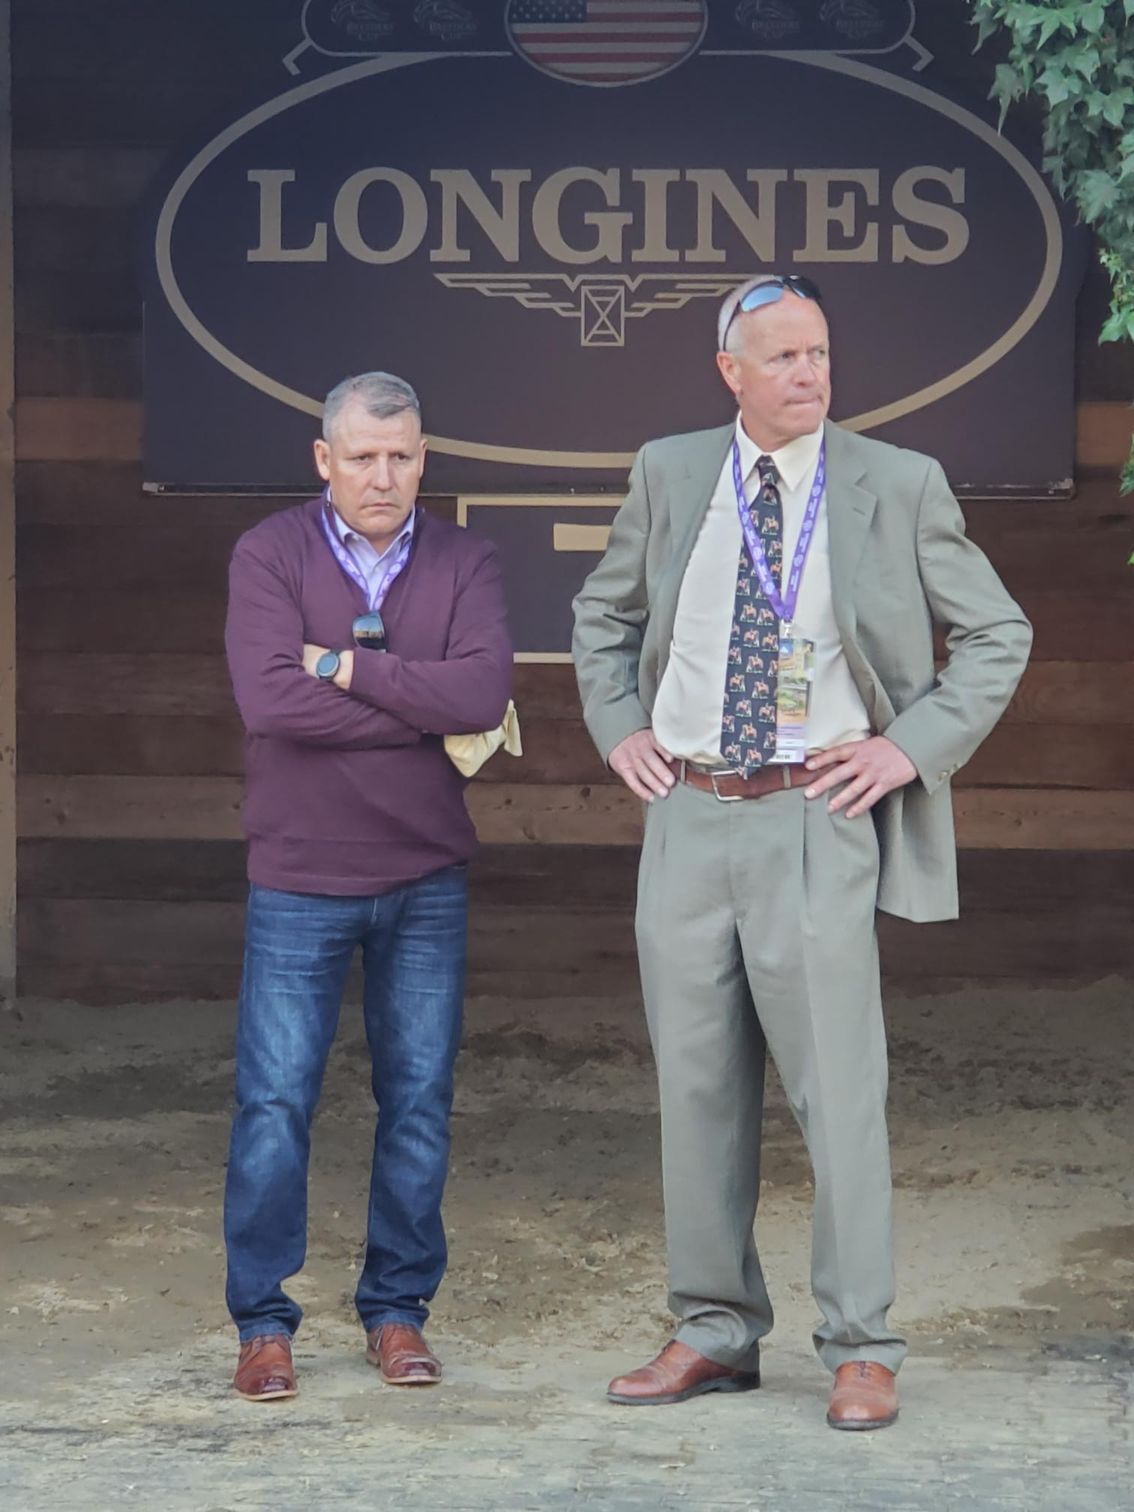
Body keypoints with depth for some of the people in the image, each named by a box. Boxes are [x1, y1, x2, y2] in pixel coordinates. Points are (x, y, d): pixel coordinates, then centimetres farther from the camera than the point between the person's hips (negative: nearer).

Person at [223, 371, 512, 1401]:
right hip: (300, 877, -2)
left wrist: (342, 666, -16)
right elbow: (269, 699, -19)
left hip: (427, 880, 2)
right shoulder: (270, 555, -4)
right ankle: (263, 1320, 9)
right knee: (274, 1100, -2)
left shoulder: (465, 564, 2)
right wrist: (428, 713, -15)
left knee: (420, 1100, 6)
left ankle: (398, 1309, 18)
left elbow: (484, 692, -15)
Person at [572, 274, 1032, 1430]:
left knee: (837, 1086, -5)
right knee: (697, 1084, 8)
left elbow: (997, 635, 5)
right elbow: (604, 612, 22)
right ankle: (714, 1332, 18)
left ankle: (860, 1349, 3)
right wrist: (618, 727, 9)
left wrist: (911, 747, -4)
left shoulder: (898, 486, -2)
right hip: (687, 814, 4)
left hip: (815, 817, -3)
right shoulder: (669, 475, 7)